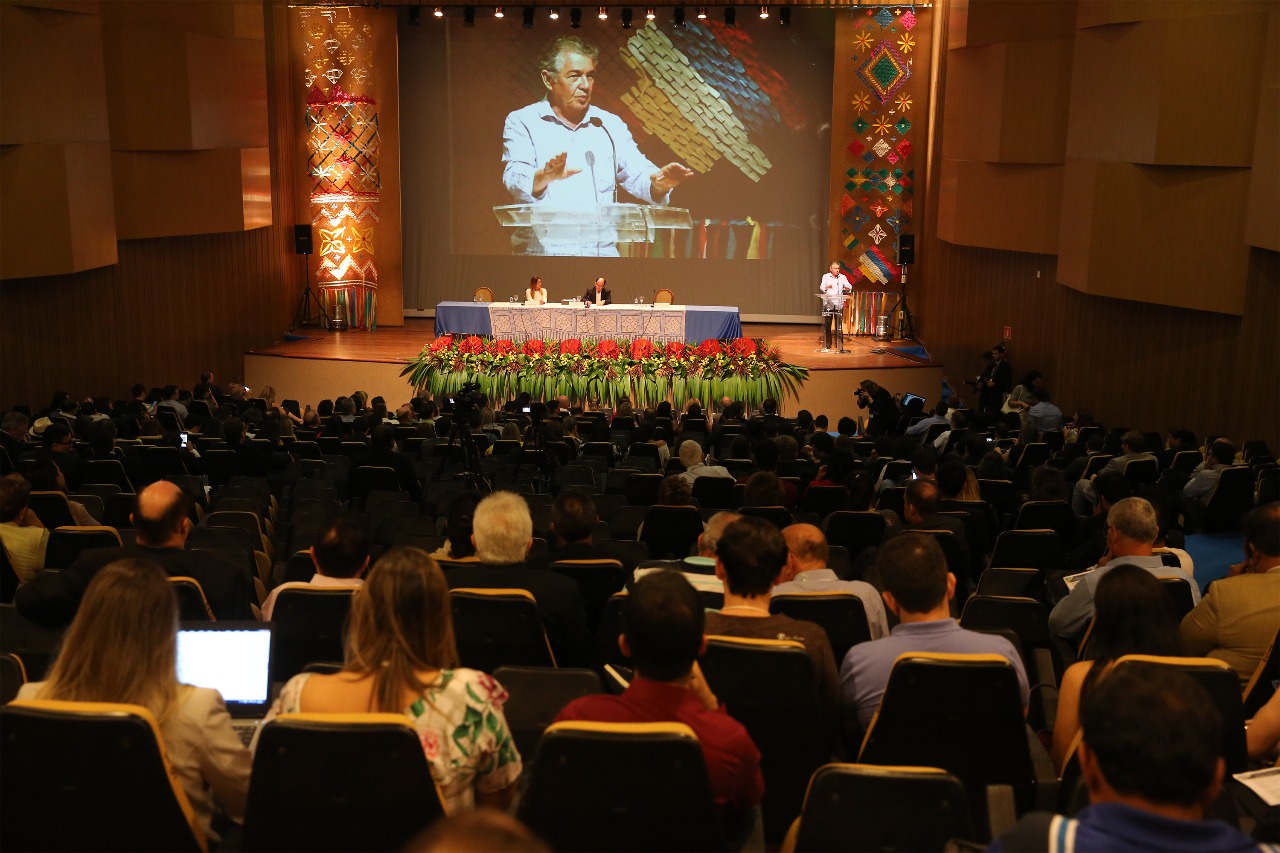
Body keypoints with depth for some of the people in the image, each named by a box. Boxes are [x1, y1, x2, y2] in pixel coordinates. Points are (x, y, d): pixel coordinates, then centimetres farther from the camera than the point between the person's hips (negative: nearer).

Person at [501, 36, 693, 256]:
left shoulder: (610, 125, 19)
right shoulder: (522, 122, 7)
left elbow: (637, 174, 12)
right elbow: (514, 178, -8)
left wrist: (657, 184, -12)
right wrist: (544, 177, -31)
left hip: (603, 249, 4)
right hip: (544, 249, -3)